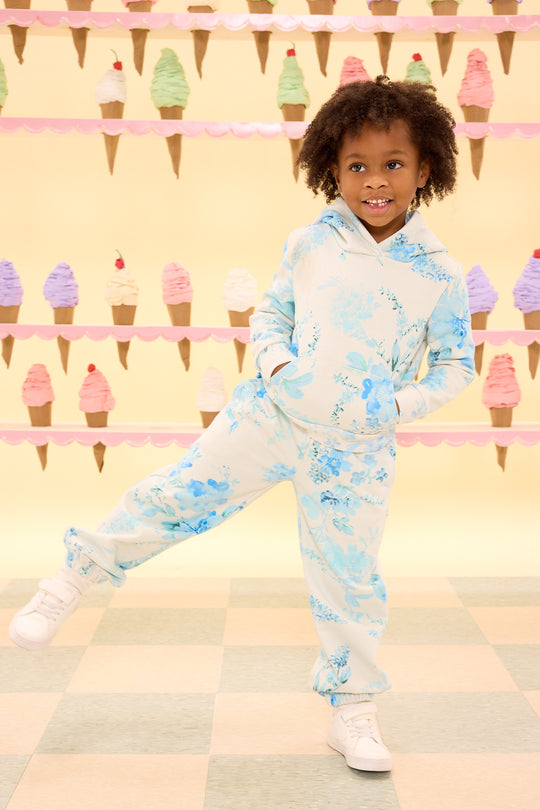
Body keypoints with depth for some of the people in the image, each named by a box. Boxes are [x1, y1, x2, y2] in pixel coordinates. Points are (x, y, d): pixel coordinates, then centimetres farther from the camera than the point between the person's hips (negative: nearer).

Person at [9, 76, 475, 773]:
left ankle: (352, 711, 25)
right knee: (176, 494, 0)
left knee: (350, 577, 7)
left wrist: (401, 405, -10)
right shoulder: (309, 243, -1)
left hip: (356, 448, 0)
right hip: (273, 414, 1)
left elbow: (455, 362, 4)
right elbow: (270, 312, 10)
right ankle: (74, 577, 21)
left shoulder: (440, 273, -4)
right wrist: (276, 361, -9)